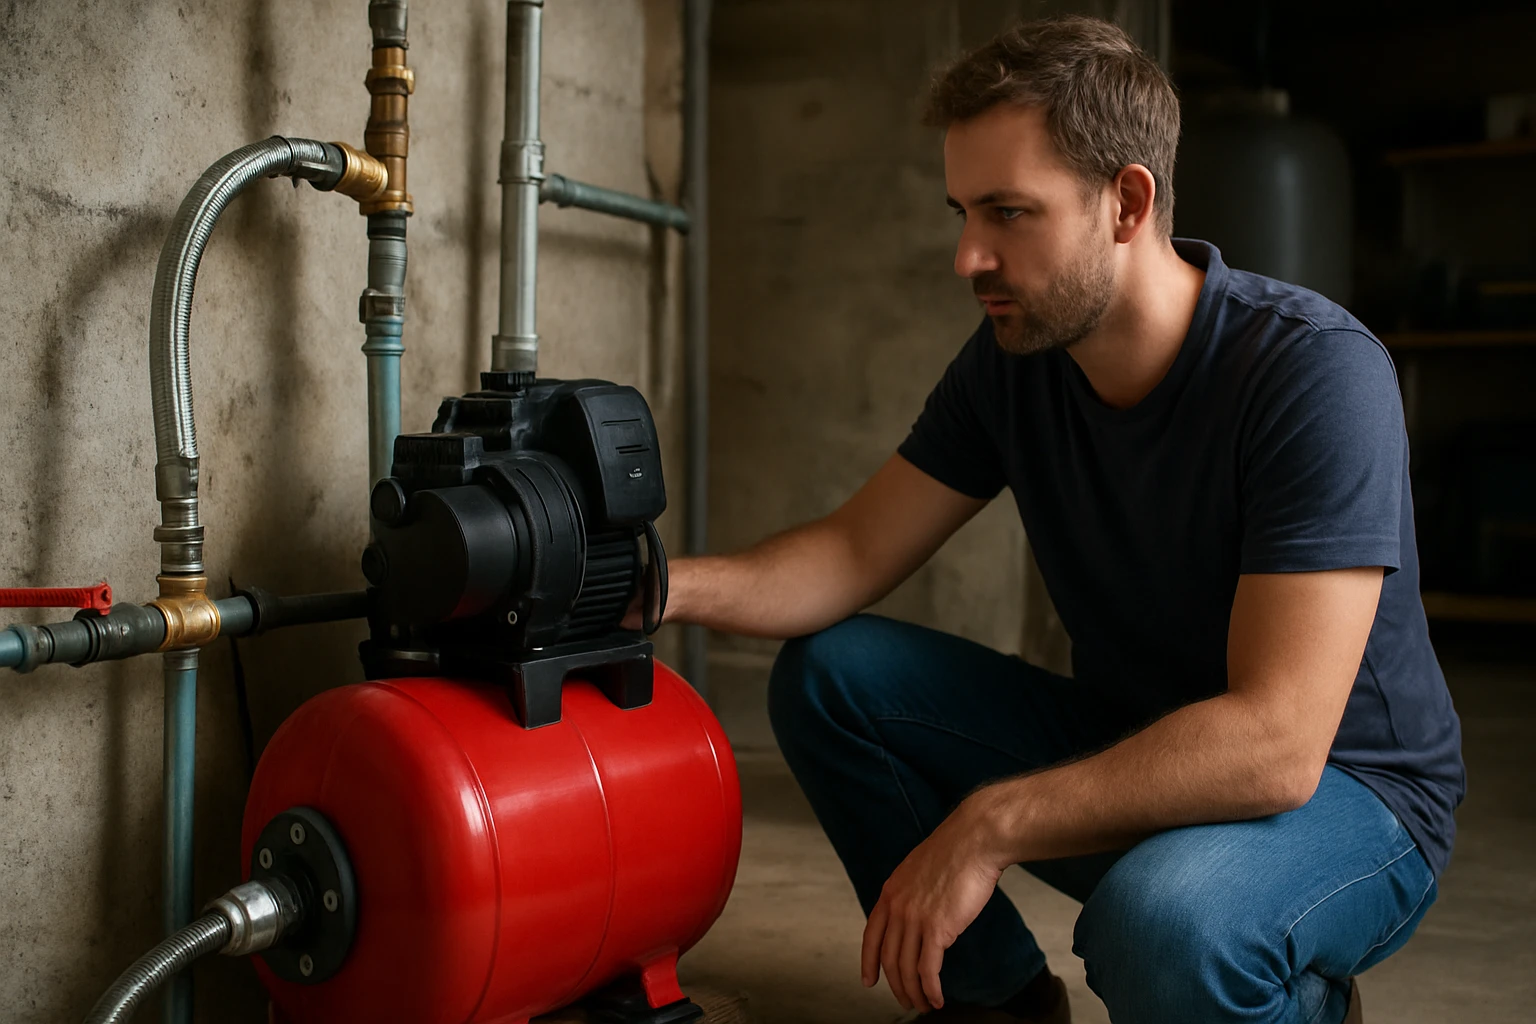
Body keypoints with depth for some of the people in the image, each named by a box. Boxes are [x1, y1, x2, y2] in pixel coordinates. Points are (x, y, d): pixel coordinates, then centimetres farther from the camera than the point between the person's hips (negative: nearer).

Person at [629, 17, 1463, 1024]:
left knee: (1160, 921, -39)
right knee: (827, 674, -7)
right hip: (1128, 750, 6)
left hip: (1341, 785, -6)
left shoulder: (1315, 370, -26)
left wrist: (988, 827, -31)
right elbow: (856, 552, -2)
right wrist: (668, 587, -21)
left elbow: (1274, 742, -32)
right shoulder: (1013, 359, -5)